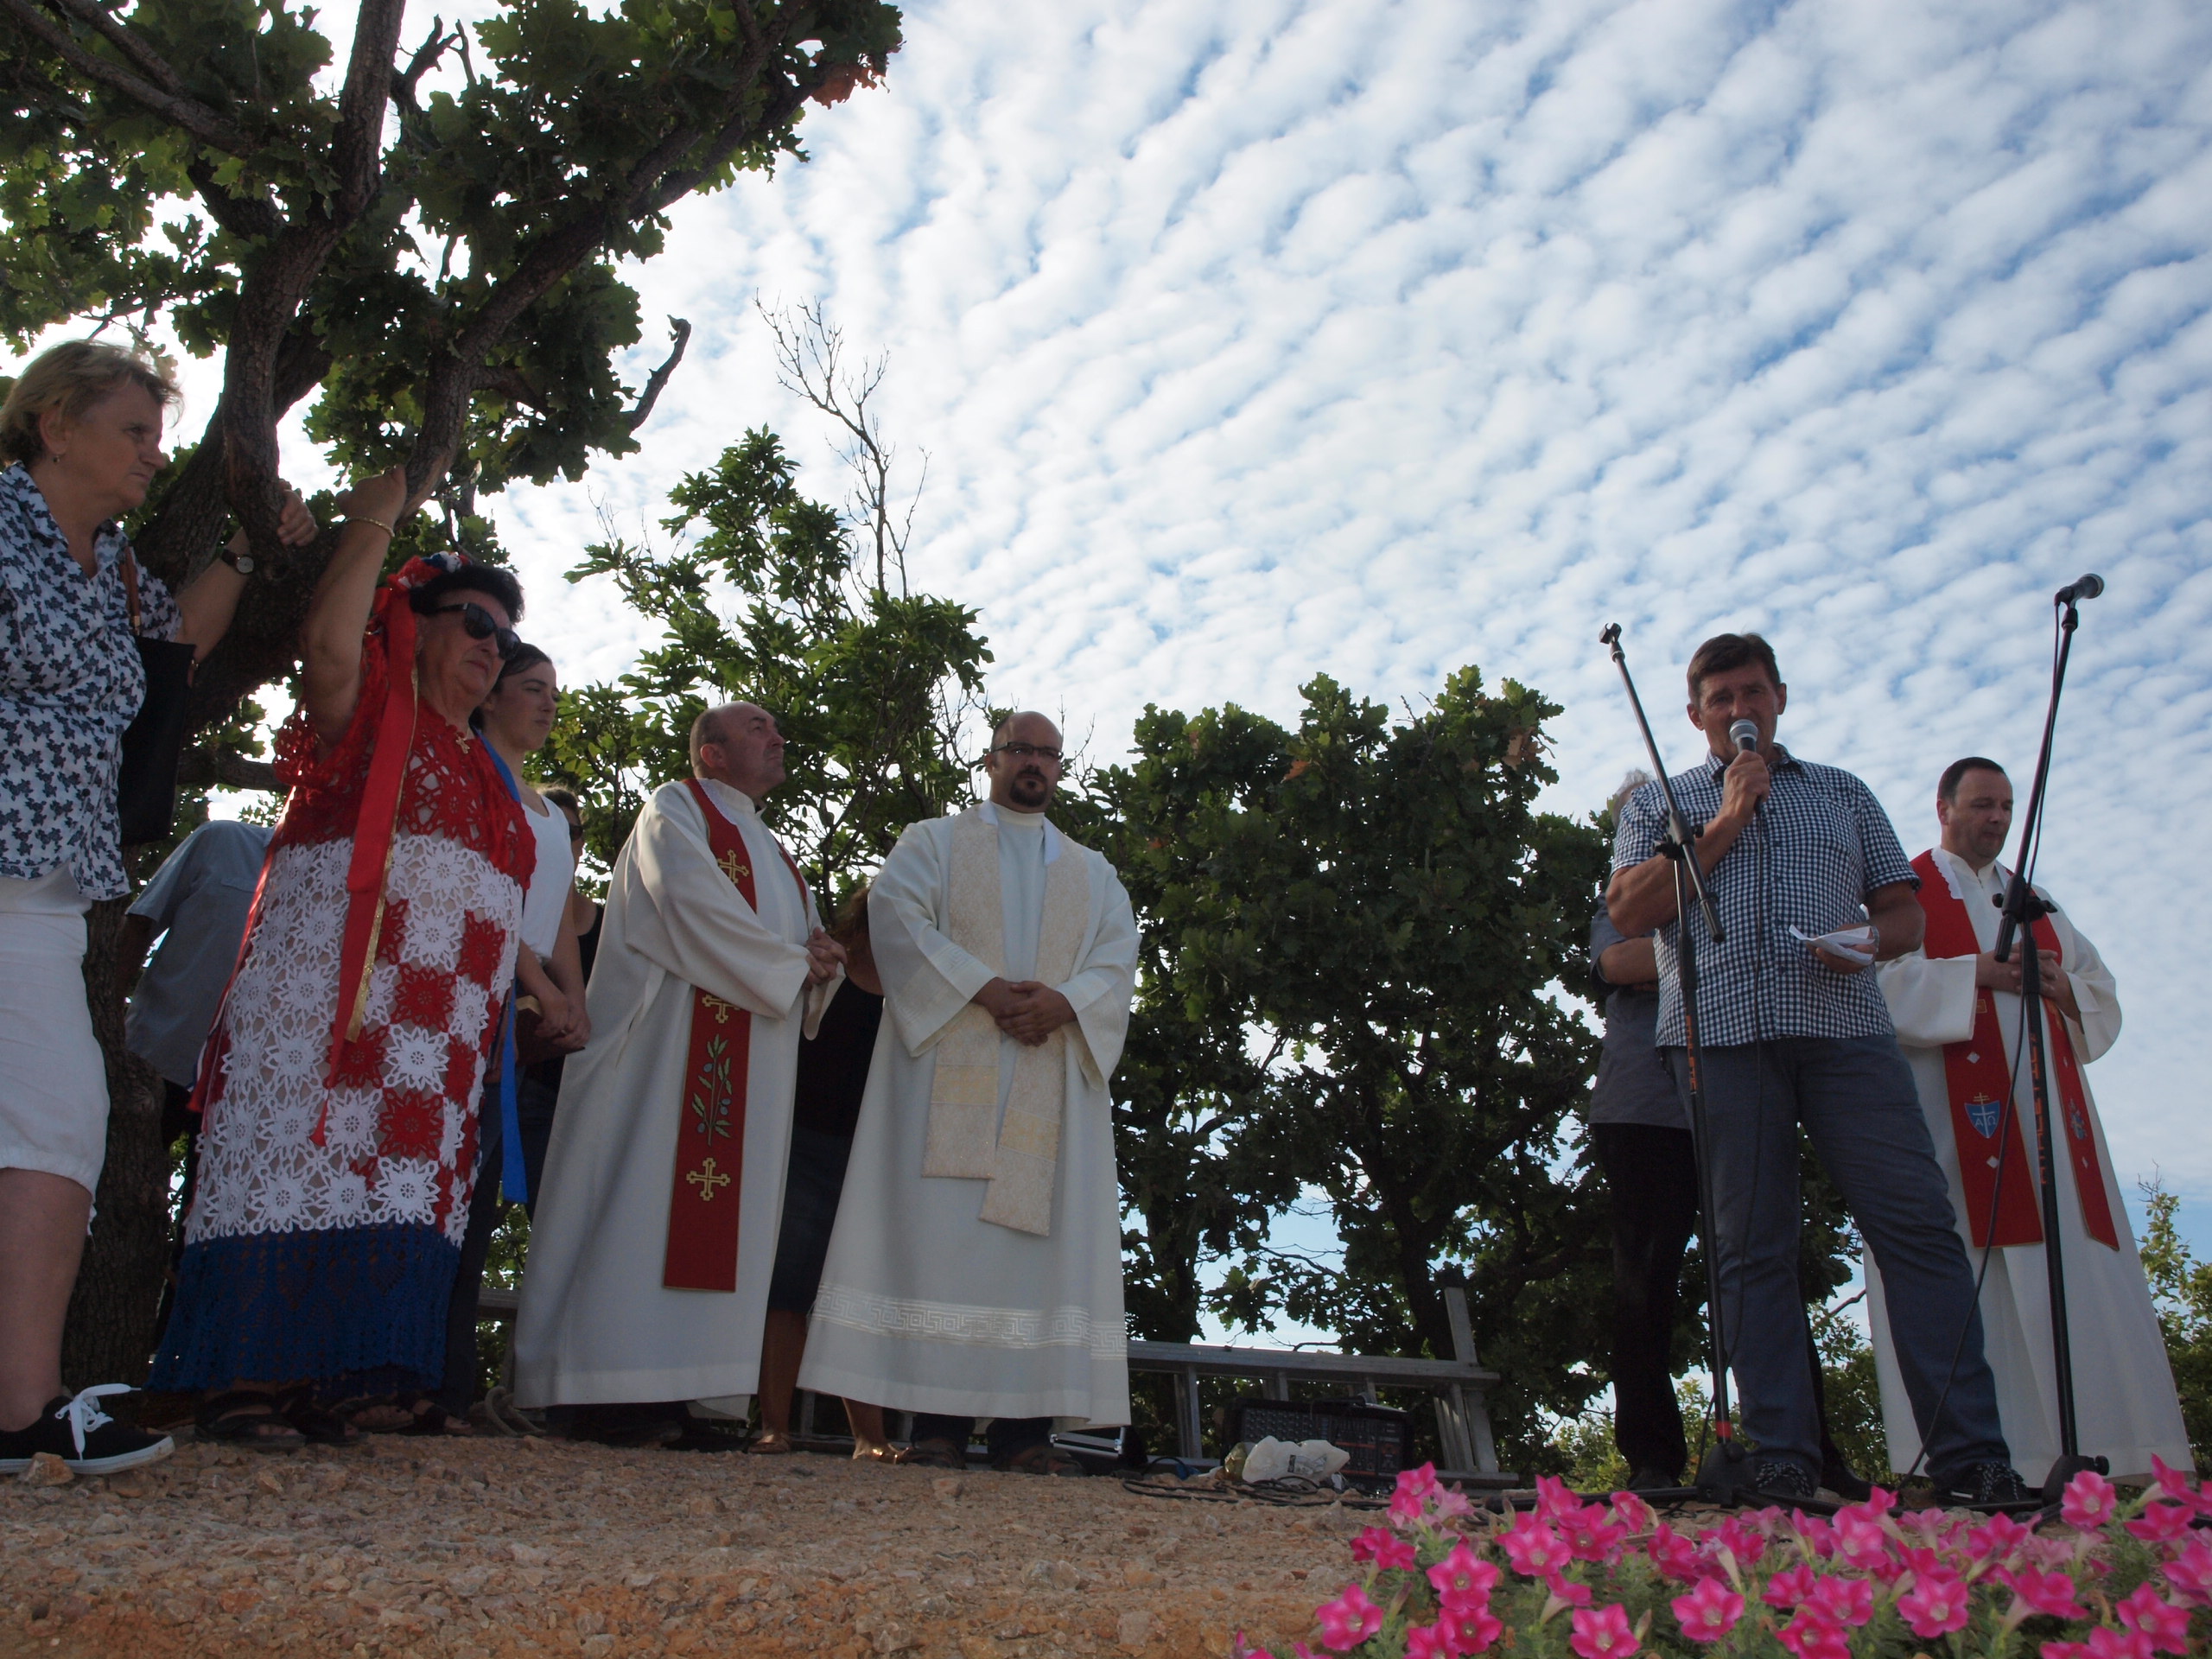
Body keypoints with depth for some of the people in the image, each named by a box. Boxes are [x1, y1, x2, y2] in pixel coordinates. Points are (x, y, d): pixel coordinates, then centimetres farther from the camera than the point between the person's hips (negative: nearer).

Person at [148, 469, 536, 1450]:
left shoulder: (480, 771, 25)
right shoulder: (369, 709, 6)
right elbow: (329, 639, -17)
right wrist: (373, 523, -7)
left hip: (434, 1028, 7)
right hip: (330, 990, -7)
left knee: (390, 1179, 2)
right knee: (299, 1161, -11)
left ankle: (297, 1382, 6)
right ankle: (237, 1382, -7)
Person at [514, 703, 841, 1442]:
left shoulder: (773, 852, 28)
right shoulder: (675, 810, 4)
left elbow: (807, 940, 20)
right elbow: (697, 910, -13)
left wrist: (819, 962, -4)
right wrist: (793, 964, -6)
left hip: (752, 1069, 8)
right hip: (676, 1043, -8)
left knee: (724, 1216, 1)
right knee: (649, 1204, -12)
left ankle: (680, 1391, 0)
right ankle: (621, 1393, -13)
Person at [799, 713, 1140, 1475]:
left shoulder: (1094, 874, 23)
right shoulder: (932, 842, 15)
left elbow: (1117, 960, 10)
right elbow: (898, 917, -2)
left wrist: (1063, 1003, -12)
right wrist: (986, 990, -15)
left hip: (1055, 1074, 3)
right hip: (948, 1061, -2)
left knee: (1043, 1236, -5)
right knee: (940, 1230, -9)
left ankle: (1024, 1425, -4)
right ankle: (937, 1419, -8)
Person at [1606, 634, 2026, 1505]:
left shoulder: (1843, 793, 25)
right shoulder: (1659, 803, 20)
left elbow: (1905, 910, 20)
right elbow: (1628, 910, 4)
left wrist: (1868, 940, -4)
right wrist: (1727, 823, 2)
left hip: (1844, 1023, 1)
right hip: (1719, 1034, -1)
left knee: (1918, 1222, -10)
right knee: (1750, 1250, -3)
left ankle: (1970, 1452, -6)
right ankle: (1784, 1458, 0)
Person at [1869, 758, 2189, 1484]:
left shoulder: (2034, 901, 25)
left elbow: (2104, 995, 19)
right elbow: (1881, 981, -9)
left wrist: (2064, 988, -2)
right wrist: (1976, 973, -15)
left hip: (2048, 1108, 6)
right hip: (1957, 1114, -6)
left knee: (2079, 1280, -1)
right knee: (1977, 1281, -11)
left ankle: (2099, 1450, 1)